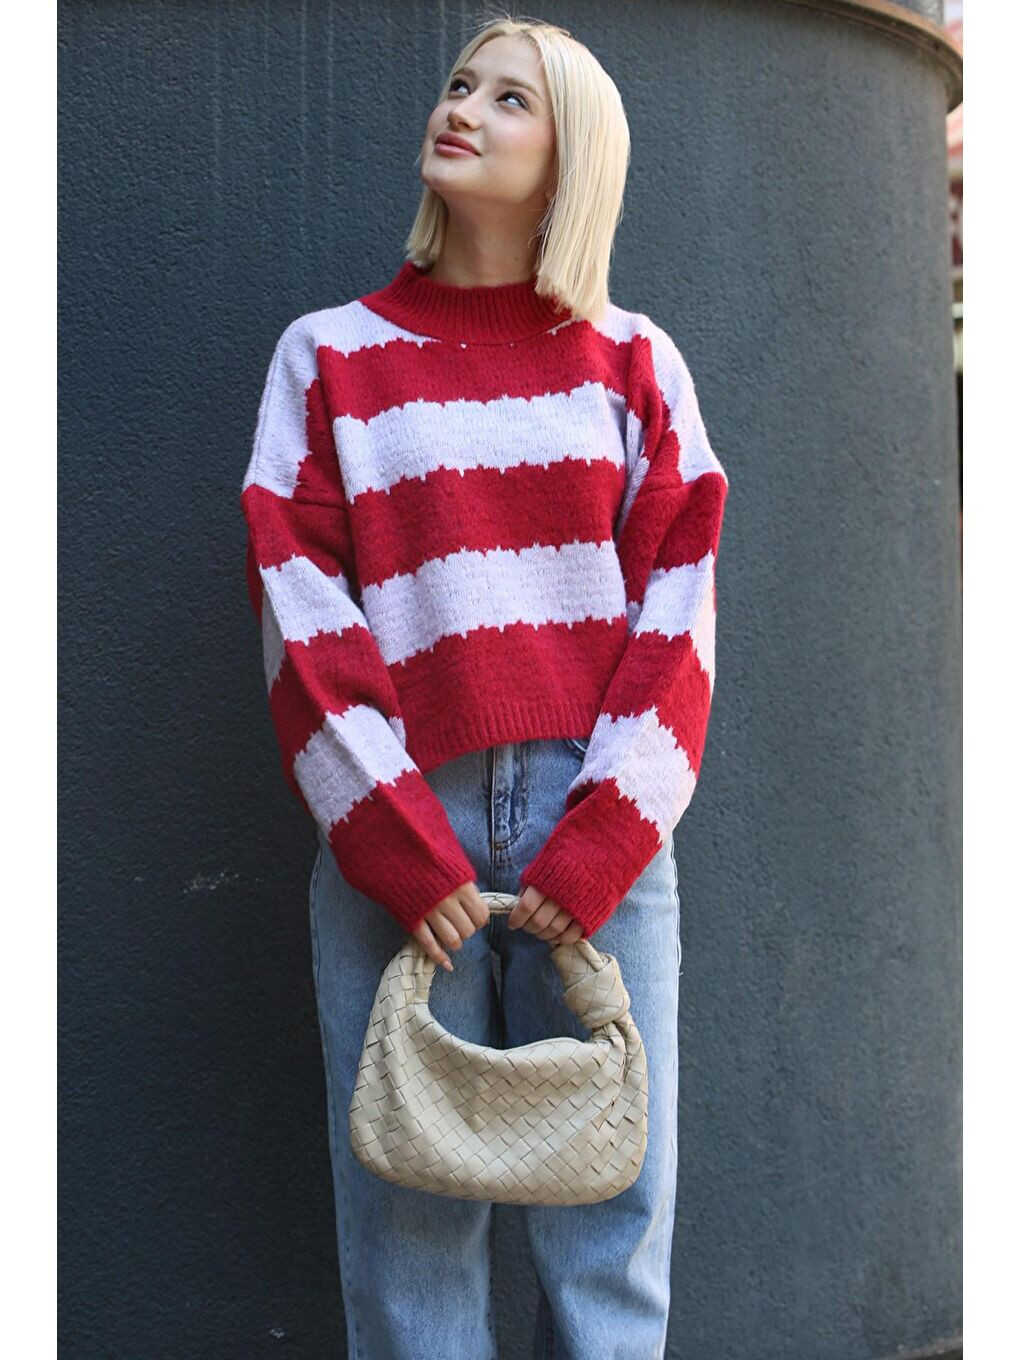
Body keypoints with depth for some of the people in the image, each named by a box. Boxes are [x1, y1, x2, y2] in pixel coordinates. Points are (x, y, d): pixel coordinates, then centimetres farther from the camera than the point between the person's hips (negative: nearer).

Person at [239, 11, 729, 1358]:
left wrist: (602, 842, -9)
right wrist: (396, 846, -10)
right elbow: (301, 617, 0)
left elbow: (678, 606, 2)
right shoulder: (330, 358, 7)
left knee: (614, 1199, 6)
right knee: (411, 1207, 3)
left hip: (603, 830, 1)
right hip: (400, 834, 0)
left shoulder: (635, 363, 9)